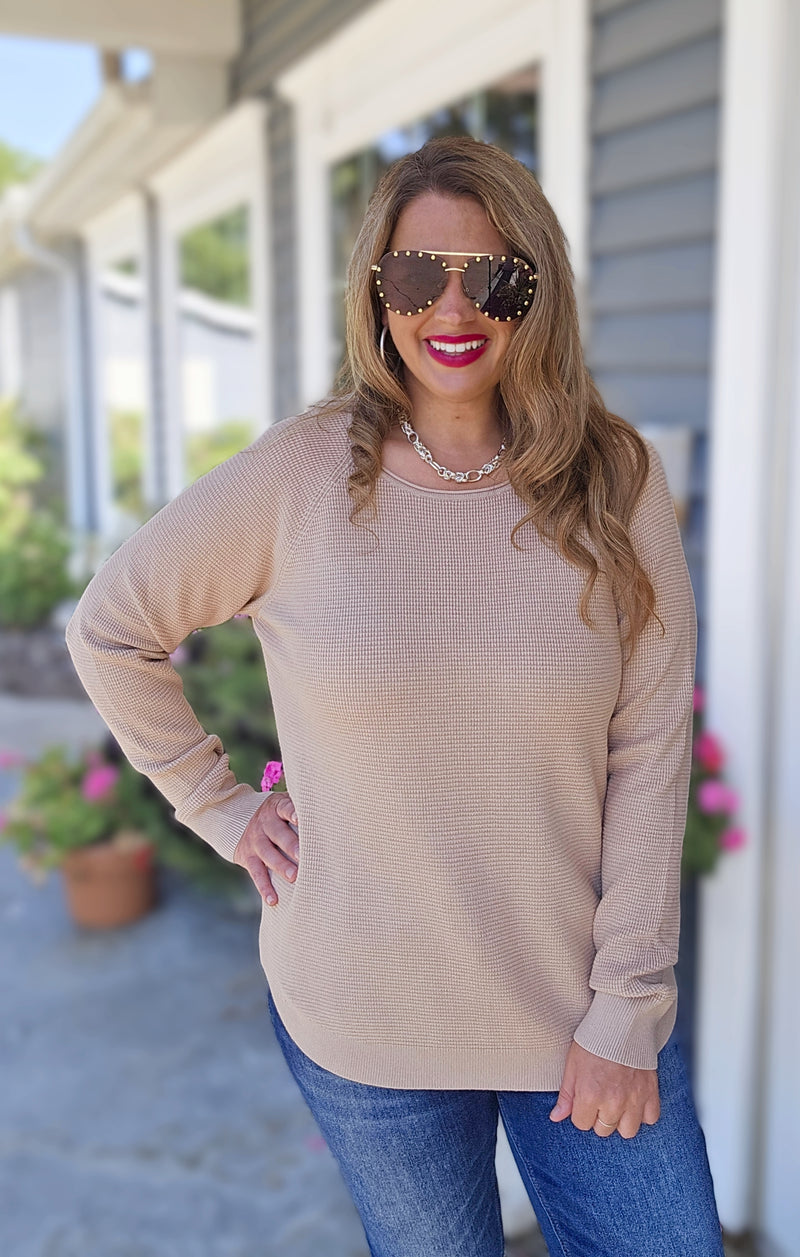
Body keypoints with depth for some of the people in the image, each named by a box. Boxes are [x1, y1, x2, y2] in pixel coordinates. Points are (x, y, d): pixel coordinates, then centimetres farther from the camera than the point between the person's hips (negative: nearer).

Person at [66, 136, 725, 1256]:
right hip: (361, 1026, 0)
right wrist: (222, 807, -1)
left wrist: (628, 1006, -7)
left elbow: (650, 756, -7)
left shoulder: (616, 483, -7)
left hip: (576, 1008, 1)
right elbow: (109, 628, 2)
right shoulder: (297, 477, -10)